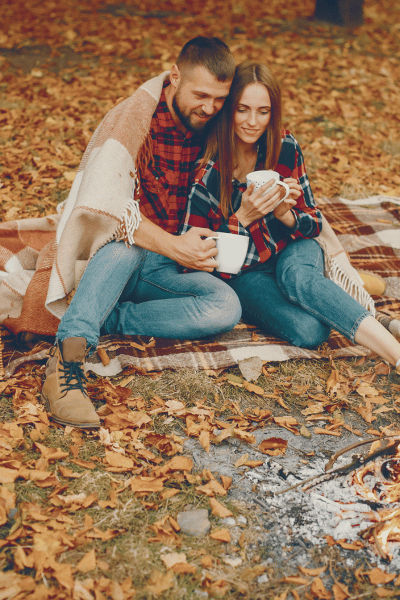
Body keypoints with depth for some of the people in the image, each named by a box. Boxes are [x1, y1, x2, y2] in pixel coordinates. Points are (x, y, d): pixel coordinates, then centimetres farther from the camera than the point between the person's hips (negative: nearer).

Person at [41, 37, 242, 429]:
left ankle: (103, 321, -26)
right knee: (125, 243, -40)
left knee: (226, 306, -24)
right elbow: (104, 204, -23)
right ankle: (66, 359, -46)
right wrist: (173, 246, -28)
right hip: (111, 256, -4)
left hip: (167, 268, 5)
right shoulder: (134, 120, -11)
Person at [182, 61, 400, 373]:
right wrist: (243, 217, -27)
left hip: (293, 251, 3)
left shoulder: (285, 148, -8)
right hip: (245, 273, -2)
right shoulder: (206, 171, -17)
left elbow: (314, 222, 0)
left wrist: (285, 215, -23)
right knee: (309, 330, -35)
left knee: (297, 276, -39)